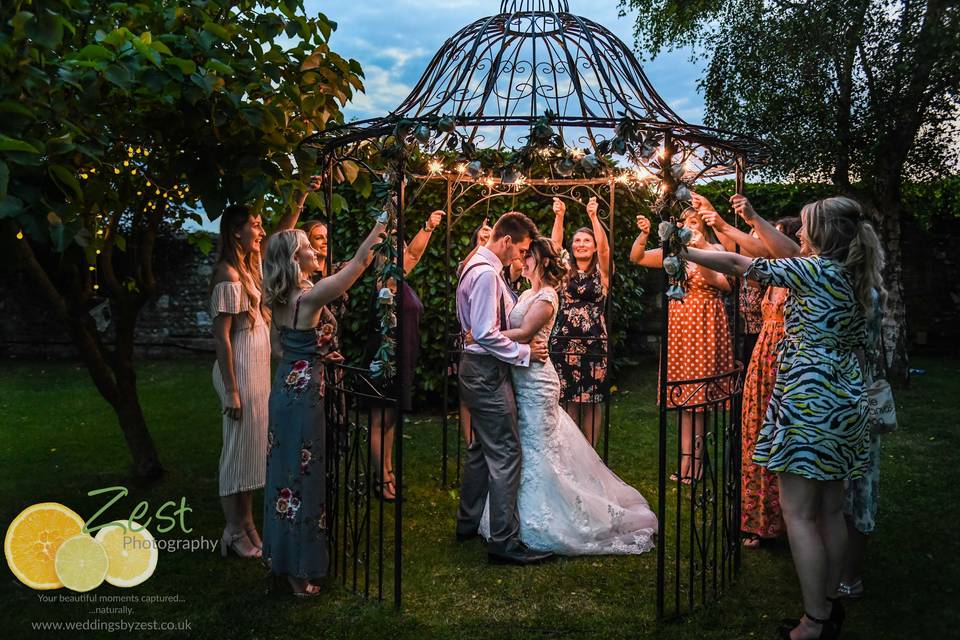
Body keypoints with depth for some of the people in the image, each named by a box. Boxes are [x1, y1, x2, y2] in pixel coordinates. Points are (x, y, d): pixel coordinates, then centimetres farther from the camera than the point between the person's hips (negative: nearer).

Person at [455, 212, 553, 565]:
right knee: (505, 453, -6)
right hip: (487, 371, -11)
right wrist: (525, 352, -16)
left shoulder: (477, 265, 13)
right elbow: (487, 334, -25)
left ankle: (468, 522, 32)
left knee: (482, 448, 20)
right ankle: (504, 540, 0)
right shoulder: (487, 273, -19)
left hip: (477, 369, 11)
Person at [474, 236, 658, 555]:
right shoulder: (528, 293, 15)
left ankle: (543, 523, 9)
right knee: (528, 448, 15)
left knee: (538, 450, -2)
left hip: (536, 381, -9)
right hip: (522, 379, 9)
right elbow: (510, 326, 8)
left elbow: (523, 333, -22)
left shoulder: (546, 297, -13)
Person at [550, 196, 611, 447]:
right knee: (569, 399, 5)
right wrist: (559, 216, -20)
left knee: (592, 399, 1)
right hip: (565, 340, 2)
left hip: (594, 340, -2)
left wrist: (593, 217, -27)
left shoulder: (601, 272, 4)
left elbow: (604, 248, -15)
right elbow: (555, 245, -6)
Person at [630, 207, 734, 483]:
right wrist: (643, 234, -8)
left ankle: (697, 454, 5)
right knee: (681, 390, 5)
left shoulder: (715, 250, -2)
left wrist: (702, 251, -24)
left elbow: (727, 283, -18)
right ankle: (687, 454, 10)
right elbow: (636, 257, 9)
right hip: (678, 322, 5)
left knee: (700, 388, -3)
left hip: (705, 322, -5)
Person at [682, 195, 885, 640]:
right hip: (844, 400, 9)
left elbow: (737, 264, -10)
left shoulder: (817, 271, -13)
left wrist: (683, 252, 1)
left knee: (798, 513, -2)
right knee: (829, 509, 15)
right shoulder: (853, 276, 10)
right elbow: (797, 256, 25)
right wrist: (756, 219, 31)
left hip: (810, 401, -9)